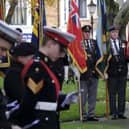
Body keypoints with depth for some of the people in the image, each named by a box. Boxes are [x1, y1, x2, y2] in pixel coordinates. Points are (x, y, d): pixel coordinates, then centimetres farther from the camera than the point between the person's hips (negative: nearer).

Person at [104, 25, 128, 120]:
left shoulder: (124, 43, 11)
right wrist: (105, 71, -9)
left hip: (122, 72, 3)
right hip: (111, 73, -3)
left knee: (122, 94, 5)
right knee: (112, 94, 2)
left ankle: (121, 113, 11)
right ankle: (113, 113, 7)